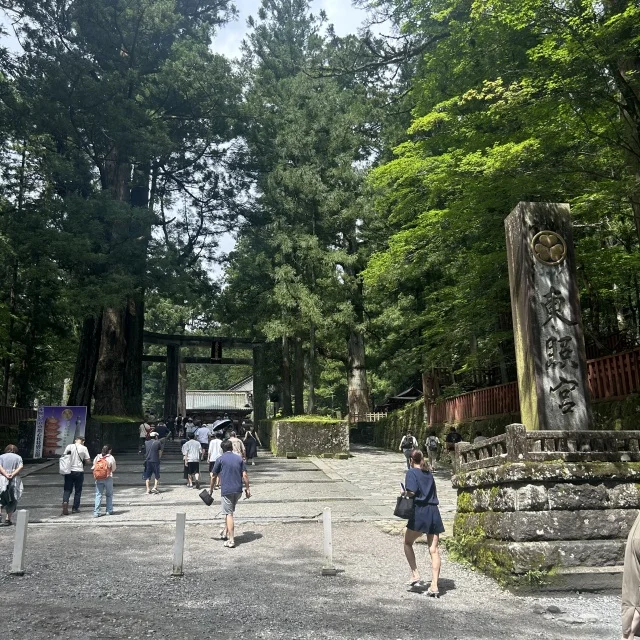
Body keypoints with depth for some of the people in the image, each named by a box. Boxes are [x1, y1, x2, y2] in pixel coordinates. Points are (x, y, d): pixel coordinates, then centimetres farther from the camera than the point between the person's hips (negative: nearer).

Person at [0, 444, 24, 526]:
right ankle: (8, 519, 5)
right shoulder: (18, 457, 11)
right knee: (12, 500, 9)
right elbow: (20, 467, -7)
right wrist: (12, 474, -14)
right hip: (15, 481, 0)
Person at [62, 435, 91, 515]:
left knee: (67, 489, 8)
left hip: (69, 471, 1)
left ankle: (65, 501, -18)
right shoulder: (84, 448, -6)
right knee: (78, 491, 10)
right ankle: (75, 508, 13)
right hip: (79, 471, -1)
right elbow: (88, 460, -4)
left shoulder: (69, 446, -1)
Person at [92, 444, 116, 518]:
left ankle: (96, 512, -2)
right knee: (109, 495, 12)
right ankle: (109, 511, 16)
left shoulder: (97, 457, 3)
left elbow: (93, 468, 4)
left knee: (98, 495, 6)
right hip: (108, 478, -2)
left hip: (98, 479, 2)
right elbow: (113, 469, 1)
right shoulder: (111, 458, -6)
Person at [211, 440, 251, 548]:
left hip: (226, 490, -4)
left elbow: (214, 476, 3)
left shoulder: (220, 459, -1)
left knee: (229, 514, -1)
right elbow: (245, 475, 4)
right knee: (230, 511, 22)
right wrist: (247, 488, 10)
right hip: (238, 490, 4)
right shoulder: (239, 458, 9)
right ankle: (225, 533, 33)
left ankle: (231, 540, -4)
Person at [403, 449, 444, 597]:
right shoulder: (429, 473, 17)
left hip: (420, 511, -5)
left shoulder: (411, 472, -2)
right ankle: (434, 586, -1)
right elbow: (433, 492, 17)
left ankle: (415, 575, 4)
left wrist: (404, 494, 4)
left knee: (408, 543, 14)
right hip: (434, 512, 5)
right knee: (434, 550, 3)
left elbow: (411, 492, -14)